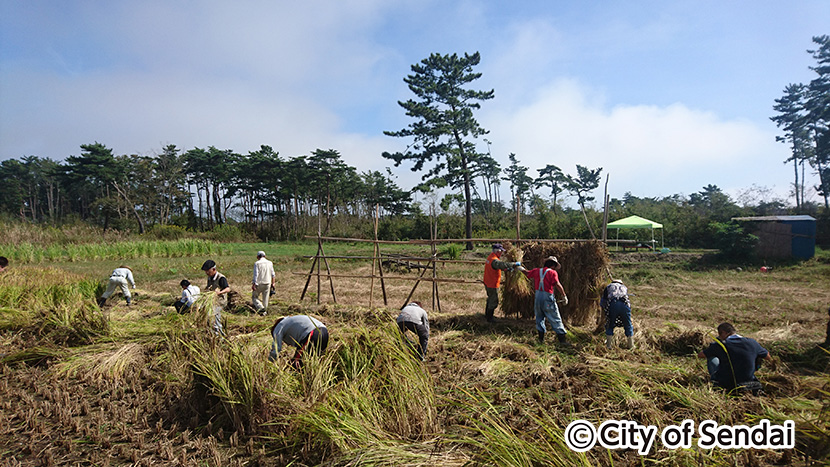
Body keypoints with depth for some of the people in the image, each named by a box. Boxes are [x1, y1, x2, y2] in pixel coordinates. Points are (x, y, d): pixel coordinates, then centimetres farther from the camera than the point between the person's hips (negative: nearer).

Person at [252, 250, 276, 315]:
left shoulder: (257, 263, -8)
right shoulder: (270, 263, 4)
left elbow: (255, 274, -14)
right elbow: (273, 274, 5)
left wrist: (254, 284, -13)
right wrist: (273, 283, 13)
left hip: (259, 284, -4)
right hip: (267, 283, 4)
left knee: (254, 297, 9)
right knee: (265, 299, 13)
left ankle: (260, 308, -11)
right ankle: (264, 312, 17)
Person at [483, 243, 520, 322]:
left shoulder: (490, 257, 6)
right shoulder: (494, 260, -26)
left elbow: (499, 266, 16)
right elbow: (503, 264, -42)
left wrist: (507, 269, 5)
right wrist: (515, 264, -37)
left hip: (487, 283, 10)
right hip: (493, 285, -10)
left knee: (490, 300, 25)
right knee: (494, 302, 4)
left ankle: (486, 315, 39)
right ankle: (489, 319, 15)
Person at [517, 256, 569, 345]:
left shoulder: (537, 271, 9)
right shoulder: (552, 272, -7)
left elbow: (527, 273, 26)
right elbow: (557, 285, -18)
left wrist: (521, 268, 47)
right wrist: (564, 296, -14)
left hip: (538, 295, 5)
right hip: (548, 297, -5)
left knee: (539, 317, 18)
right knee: (555, 319, 2)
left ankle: (541, 338, 17)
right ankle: (562, 339, 3)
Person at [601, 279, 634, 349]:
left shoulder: (609, 286, 29)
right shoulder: (625, 287, 36)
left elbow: (602, 302, 23)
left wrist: (605, 309, 39)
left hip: (612, 304, -1)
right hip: (624, 304, 2)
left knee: (609, 326, 14)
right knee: (628, 326, 18)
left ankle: (609, 345, 14)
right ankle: (630, 345, 24)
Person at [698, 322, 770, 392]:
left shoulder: (720, 345, -14)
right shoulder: (752, 343, -6)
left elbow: (700, 355, -1)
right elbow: (767, 356, 13)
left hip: (725, 384, -4)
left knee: (711, 358, 17)